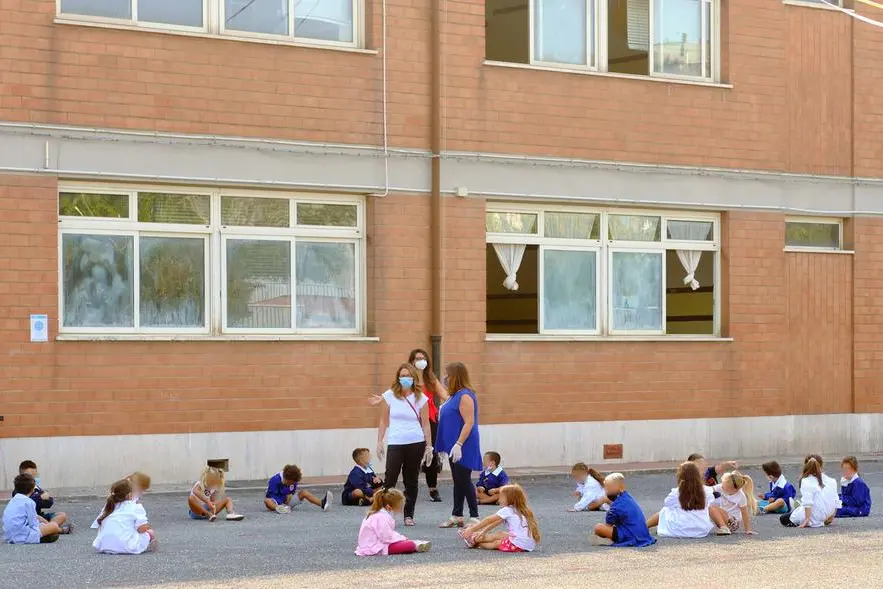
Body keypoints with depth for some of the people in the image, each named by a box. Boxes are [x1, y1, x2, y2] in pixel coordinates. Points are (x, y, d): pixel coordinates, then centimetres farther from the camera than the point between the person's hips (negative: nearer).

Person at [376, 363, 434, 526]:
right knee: (390, 479, -10)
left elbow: (425, 424, 6)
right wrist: (379, 442, 3)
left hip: (416, 443, 1)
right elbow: (383, 421, 8)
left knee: (411, 481, 7)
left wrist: (429, 446, 3)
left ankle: (409, 515, 14)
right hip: (395, 443, -1)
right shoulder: (389, 396, 4)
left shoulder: (421, 398, 4)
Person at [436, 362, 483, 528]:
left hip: (463, 448, -10)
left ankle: (474, 517, 1)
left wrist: (458, 444, -27)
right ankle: (456, 516, 19)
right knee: (458, 481, 13)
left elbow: (469, 423, -23)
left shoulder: (465, 396, -17)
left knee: (464, 481, -5)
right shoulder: (455, 396, 13)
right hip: (454, 446, 10)